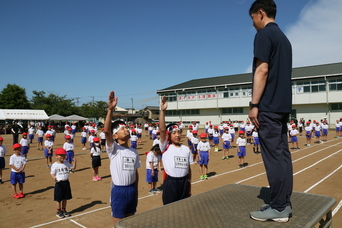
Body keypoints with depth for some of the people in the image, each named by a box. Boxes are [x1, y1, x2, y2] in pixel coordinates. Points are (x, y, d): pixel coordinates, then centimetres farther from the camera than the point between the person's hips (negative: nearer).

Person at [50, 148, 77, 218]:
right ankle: (58, 212, 18)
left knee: (65, 198, 15)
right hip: (59, 183, -5)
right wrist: (54, 177, -32)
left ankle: (63, 210, 30)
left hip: (66, 182, 5)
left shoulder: (66, 163, 5)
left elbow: (73, 168, 8)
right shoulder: (54, 165, -10)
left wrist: (74, 162, -9)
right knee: (58, 199, 3)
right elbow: (52, 173, -11)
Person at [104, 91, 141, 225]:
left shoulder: (134, 152, 6)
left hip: (132, 190, 5)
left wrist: (136, 192, 14)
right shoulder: (114, 149, -12)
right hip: (118, 190, -5)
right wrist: (110, 109, -40)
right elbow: (106, 131, -29)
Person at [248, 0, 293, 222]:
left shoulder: (264, 34, -7)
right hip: (283, 105, 9)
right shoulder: (284, 38, 21)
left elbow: (262, 71, -16)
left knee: (273, 156, -5)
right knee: (283, 154, 9)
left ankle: (278, 208, 2)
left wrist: (254, 104, -15)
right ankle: (285, 203, 17)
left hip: (269, 106, -9)